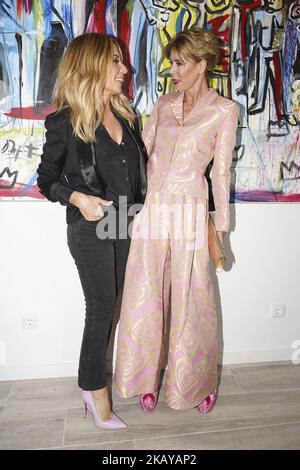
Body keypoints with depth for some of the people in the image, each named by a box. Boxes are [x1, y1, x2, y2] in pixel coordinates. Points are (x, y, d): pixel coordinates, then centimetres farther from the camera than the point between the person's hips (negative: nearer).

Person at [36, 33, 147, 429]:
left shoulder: (125, 115, 8)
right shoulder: (64, 122, -10)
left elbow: (138, 169, 16)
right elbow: (46, 179, -5)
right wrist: (78, 198, -22)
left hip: (124, 225, 6)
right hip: (90, 227, -6)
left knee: (106, 308, 13)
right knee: (101, 310, 2)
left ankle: (91, 384, 32)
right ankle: (96, 392, 22)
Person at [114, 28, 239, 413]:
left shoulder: (224, 110, 2)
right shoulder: (164, 104, 14)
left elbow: (221, 171, 0)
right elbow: (140, 152, 14)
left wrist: (221, 226, 0)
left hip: (190, 214, -4)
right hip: (150, 211, 4)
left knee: (190, 302, 5)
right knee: (145, 299, 8)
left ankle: (198, 383, 30)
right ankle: (148, 380, 29)